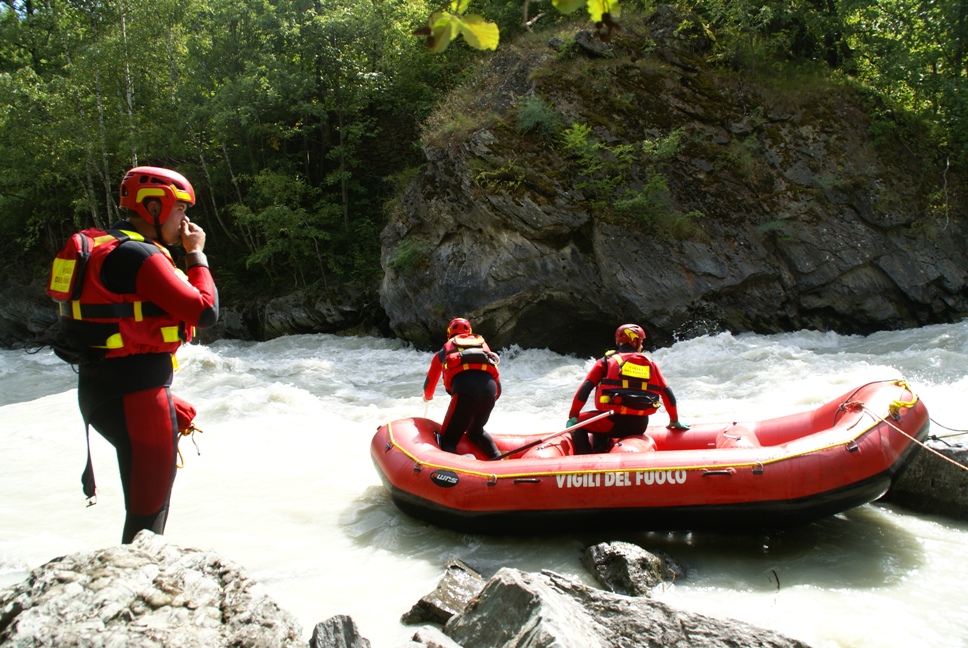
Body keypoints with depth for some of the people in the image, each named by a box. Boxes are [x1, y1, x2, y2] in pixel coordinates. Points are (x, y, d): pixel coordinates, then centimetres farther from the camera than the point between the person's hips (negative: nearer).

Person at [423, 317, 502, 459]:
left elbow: (431, 379, 42)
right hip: (489, 388, 3)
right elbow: (497, 378, 28)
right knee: (476, 431, 29)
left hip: (465, 390, -3)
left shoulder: (445, 349, 31)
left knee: (447, 440, 2)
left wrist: (427, 396, 62)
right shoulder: (483, 344, 35)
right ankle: (498, 458, 5)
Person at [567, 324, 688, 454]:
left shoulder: (607, 361, 6)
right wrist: (674, 421, 25)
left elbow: (586, 387, -3)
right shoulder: (650, 363, 13)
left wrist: (573, 416, -2)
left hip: (613, 423, -4)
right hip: (640, 426, 4)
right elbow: (667, 392, 13)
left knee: (577, 422, 20)